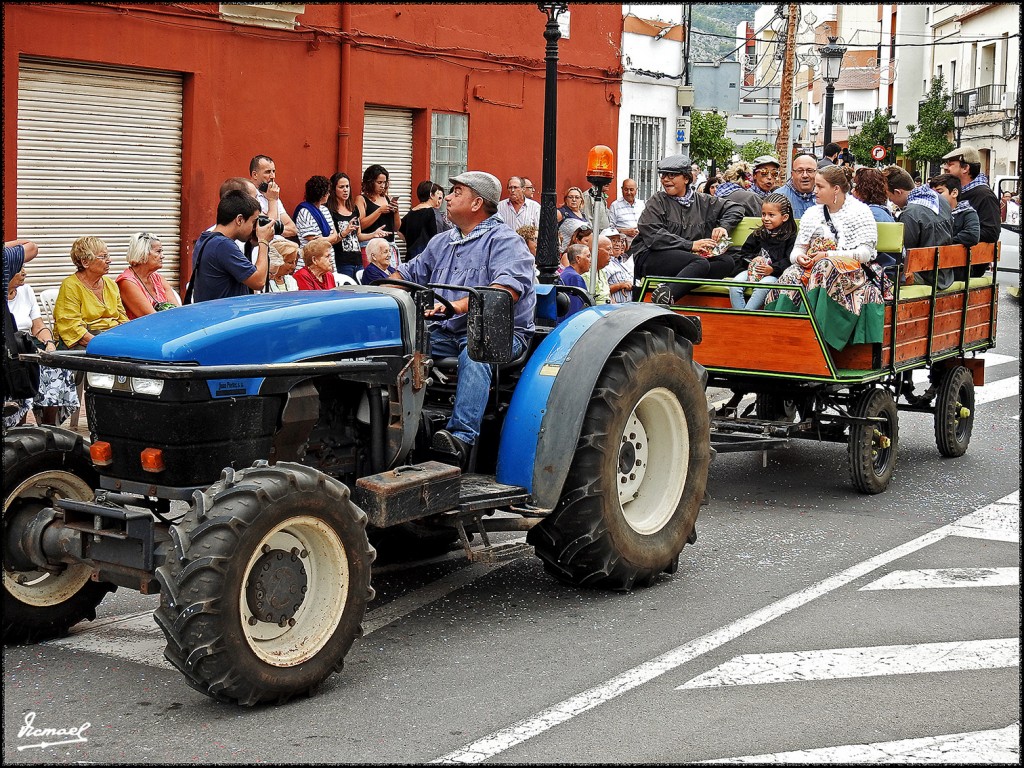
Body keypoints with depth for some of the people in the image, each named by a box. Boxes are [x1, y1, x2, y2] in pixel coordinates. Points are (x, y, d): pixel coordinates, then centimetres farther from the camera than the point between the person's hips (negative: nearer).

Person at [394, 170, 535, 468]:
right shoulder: (441, 243, 24)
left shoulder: (505, 241, -3)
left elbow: (508, 288, -21)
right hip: (447, 332, 7)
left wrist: (461, 305, -34)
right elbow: (408, 275, 31)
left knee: (474, 355, -39)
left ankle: (461, 438, -51)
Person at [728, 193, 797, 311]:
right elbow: (744, 253, 18)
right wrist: (753, 260, -4)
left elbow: (789, 260, -9)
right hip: (754, 269, 5)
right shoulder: (758, 234, 17)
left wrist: (772, 269, -21)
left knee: (761, 288, -35)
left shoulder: (790, 237, 2)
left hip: (774, 273, -5)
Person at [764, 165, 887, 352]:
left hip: (852, 269, -4)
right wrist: (799, 257, -9)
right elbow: (797, 249, 17)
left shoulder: (860, 212, 2)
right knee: (790, 277, -28)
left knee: (826, 268, -38)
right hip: (812, 267, 5)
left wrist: (829, 255, -15)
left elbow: (866, 252, -8)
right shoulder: (812, 213, 18)